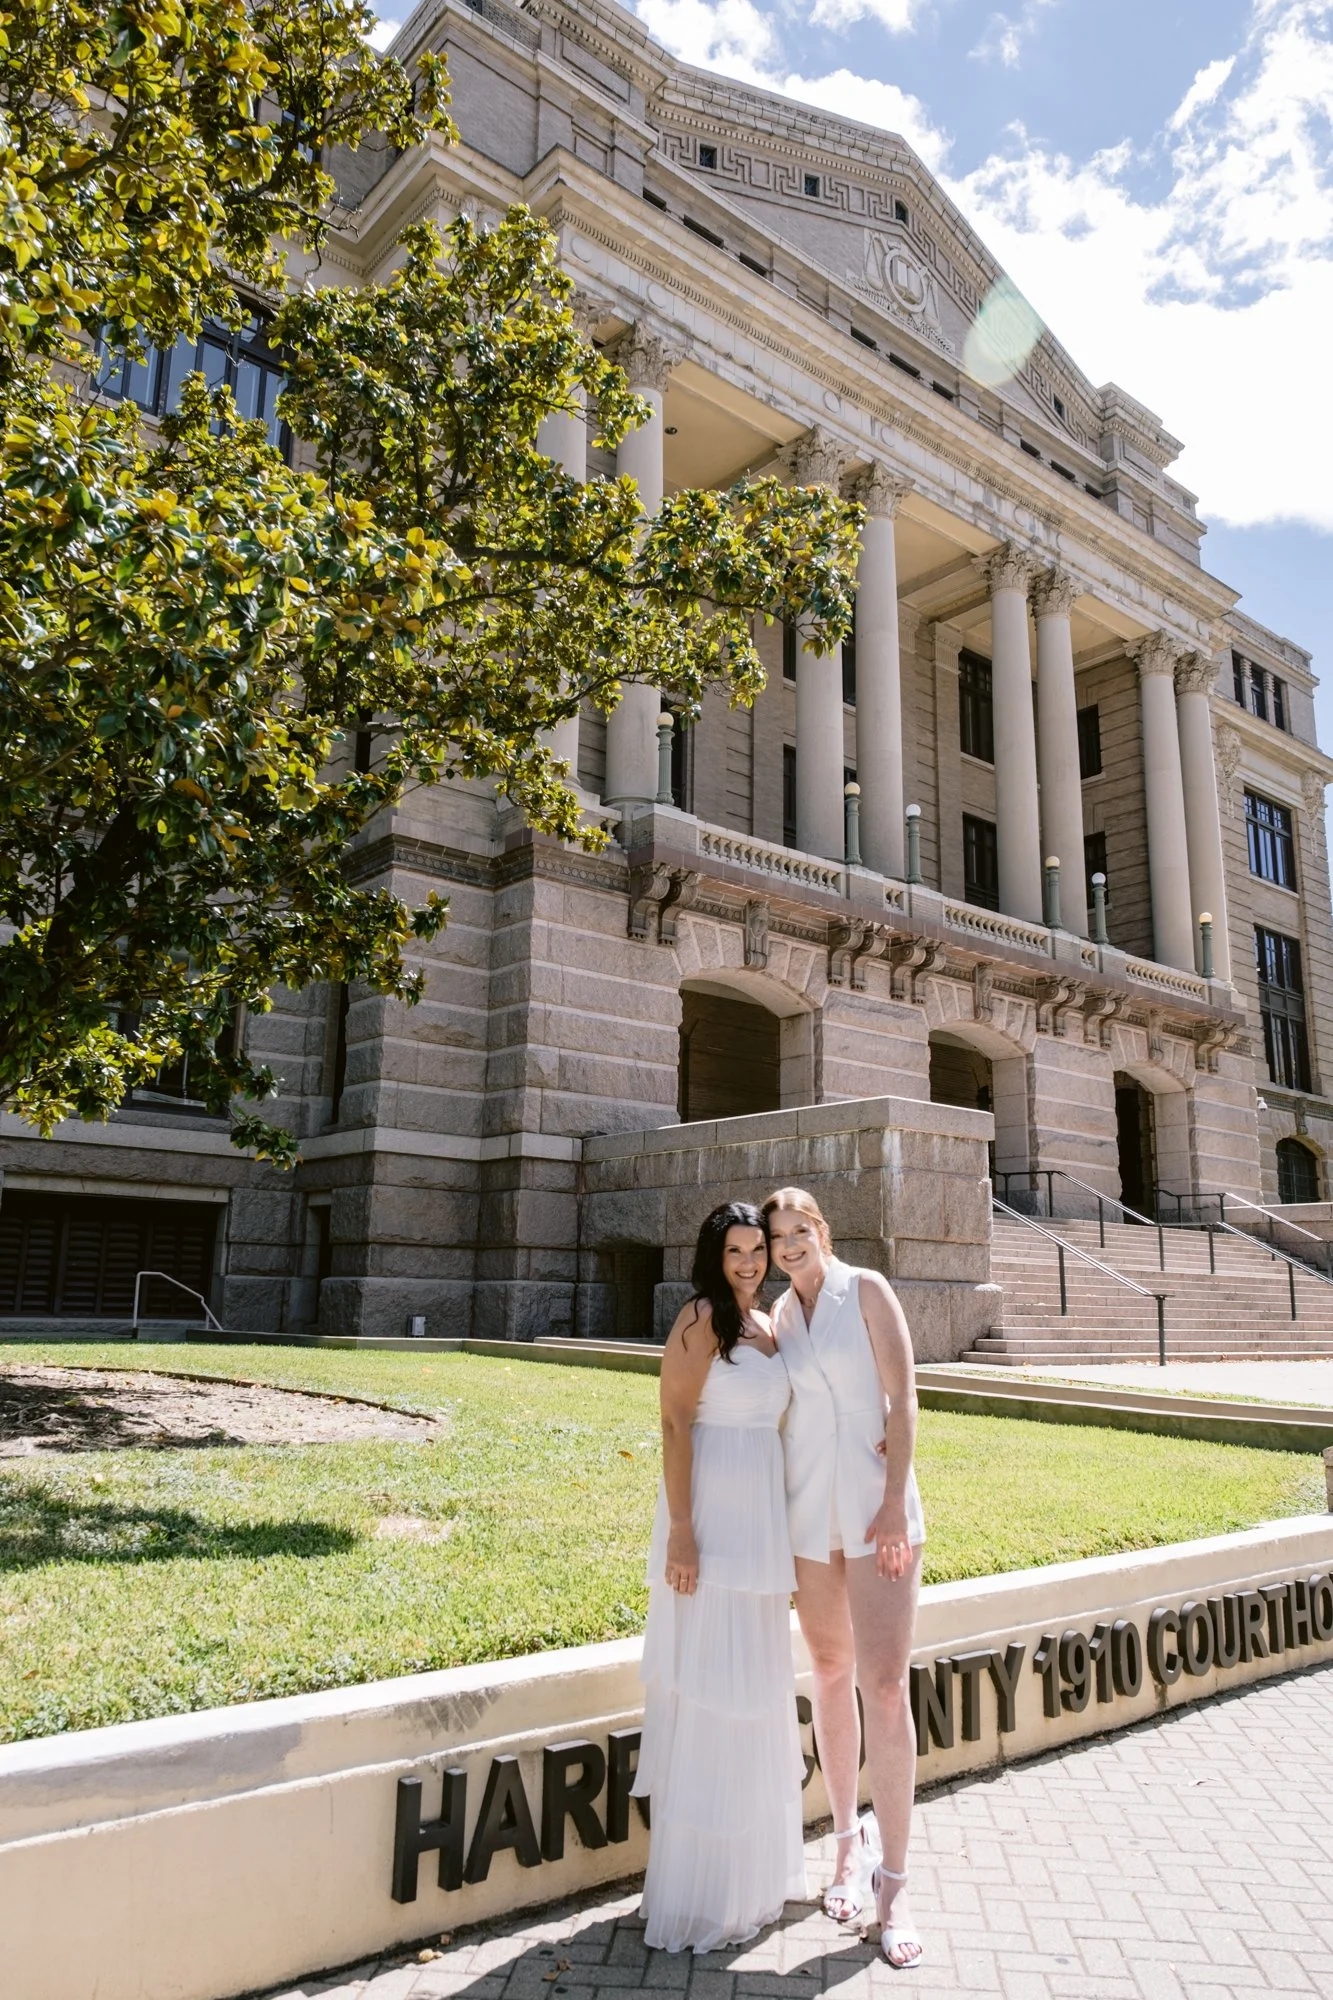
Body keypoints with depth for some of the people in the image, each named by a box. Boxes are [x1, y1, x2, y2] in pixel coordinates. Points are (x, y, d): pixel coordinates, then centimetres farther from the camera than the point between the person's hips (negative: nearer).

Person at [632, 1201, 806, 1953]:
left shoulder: (769, 1326, 11)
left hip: (763, 1521, 9)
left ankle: (756, 1870, 36)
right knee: (708, 1698, 0)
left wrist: (784, 1535, 16)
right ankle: (699, 1895, 15)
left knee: (759, 1693, 19)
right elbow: (675, 1425, -16)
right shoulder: (701, 1319, -12)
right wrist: (681, 1531, -21)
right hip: (712, 1519, -8)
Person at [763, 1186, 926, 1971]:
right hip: (809, 1513, 4)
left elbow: (903, 1396, -9)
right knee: (832, 1674, 15)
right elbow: (785, 1410, 10)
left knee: (885, 1686, -6)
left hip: (877, 1508, -4)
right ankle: (849, 1840, 32)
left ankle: (894, 1879, 7)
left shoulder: (867, 1289, -6)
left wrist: (896, 1501, -15)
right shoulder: (781, 1315, 7)